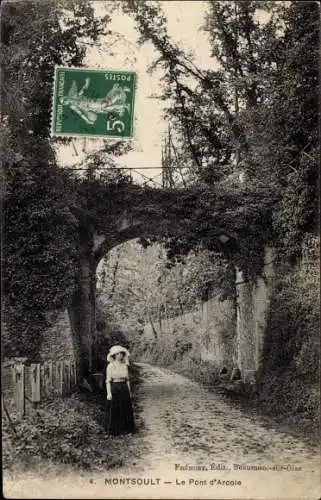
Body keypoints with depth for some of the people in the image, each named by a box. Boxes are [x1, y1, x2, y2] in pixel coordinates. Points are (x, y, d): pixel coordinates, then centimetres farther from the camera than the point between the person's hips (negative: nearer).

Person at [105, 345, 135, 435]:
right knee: (114, 410, 0)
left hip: (124, 389, 5)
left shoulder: (125, 366, 8)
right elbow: (108, 381, -8)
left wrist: (129, 392, 11)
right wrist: (109, 393, -14)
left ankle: (124, 428, 19)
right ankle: (113, 430, 11)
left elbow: (127, 379, 13)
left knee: (125, 409, 8)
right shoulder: (110, 366, -6)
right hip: (114, 389, -5)